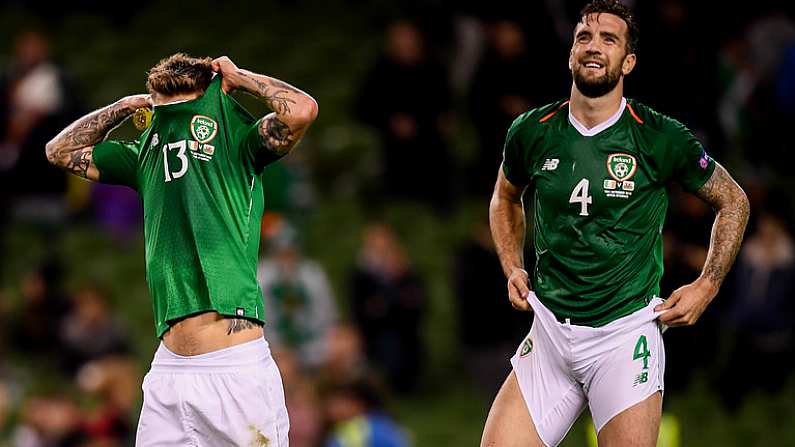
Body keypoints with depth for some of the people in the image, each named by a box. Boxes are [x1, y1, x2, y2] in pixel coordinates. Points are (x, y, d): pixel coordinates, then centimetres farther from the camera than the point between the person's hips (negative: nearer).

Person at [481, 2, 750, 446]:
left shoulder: (662, 139, -7)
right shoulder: (531, 133, 2)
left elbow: (733, 201, 9)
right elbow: (506, 199, 25)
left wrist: (707, 286, 1)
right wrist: (513, 269, 12)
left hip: (625, 334, -3)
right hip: (549, 329, 3)